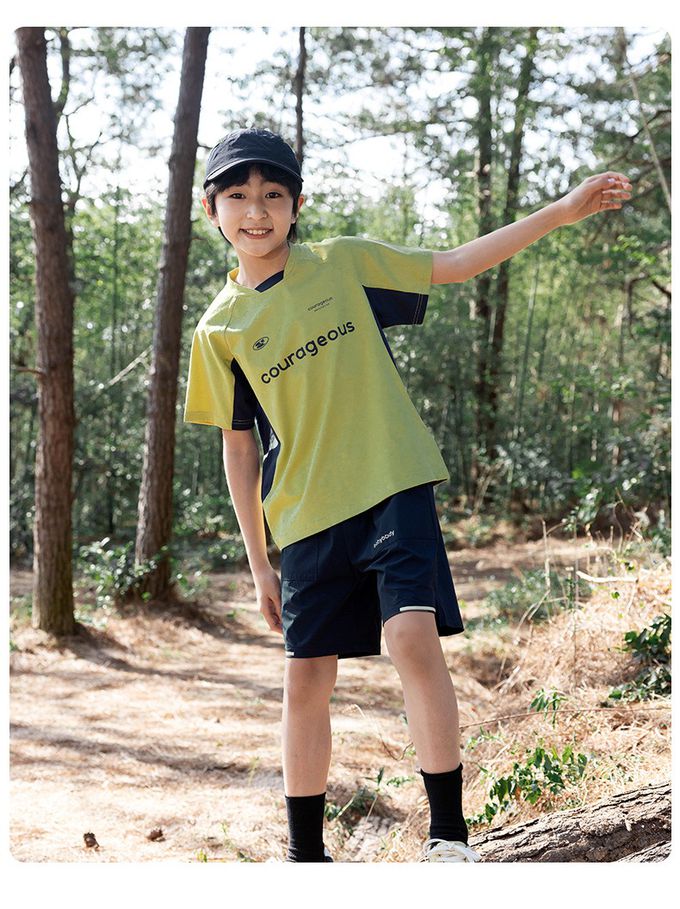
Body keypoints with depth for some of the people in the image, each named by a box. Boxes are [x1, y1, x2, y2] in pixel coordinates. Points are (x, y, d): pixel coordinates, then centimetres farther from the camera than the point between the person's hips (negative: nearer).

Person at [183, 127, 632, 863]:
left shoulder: (343, 263, 2)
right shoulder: (221, 328, 5)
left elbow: (454, 264, 5)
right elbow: (239, 446, 9)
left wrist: (565, 210, -1)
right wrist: (258, 562, 9)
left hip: (393, 486, -2)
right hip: (307, 514, 2)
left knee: (413, 636, -20)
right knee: (306, 678, 5)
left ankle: (448, 836, -10)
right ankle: (305, 853, 21)